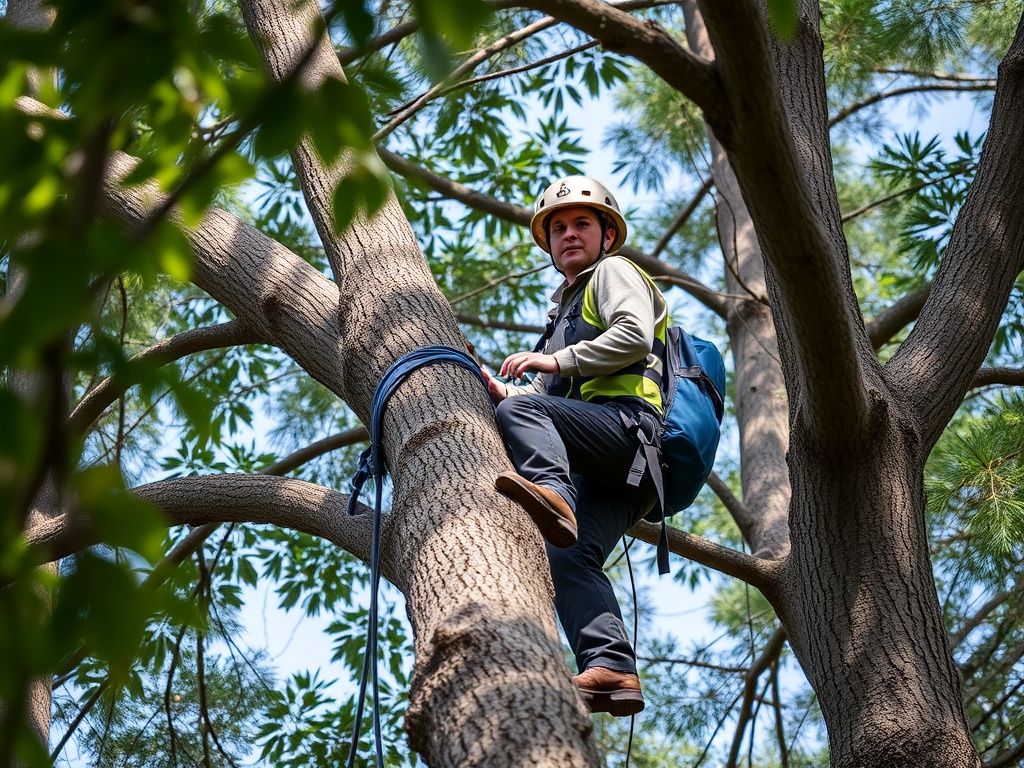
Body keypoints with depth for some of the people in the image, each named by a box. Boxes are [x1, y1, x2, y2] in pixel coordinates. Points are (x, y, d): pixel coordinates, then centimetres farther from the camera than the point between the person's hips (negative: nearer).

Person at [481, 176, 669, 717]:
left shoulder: (613, 272, 15)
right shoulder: (564, 313, 41)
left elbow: (636, 335, -7)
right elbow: (551, 401, 33)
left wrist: (560, 361, -7)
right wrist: (501, 394, 15)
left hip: (629, 422, -7)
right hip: (613, 468, 7)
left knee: (521, 410, -25)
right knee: (569, 555, -13)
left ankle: (549, 493, -51)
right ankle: (611, 668, -28)